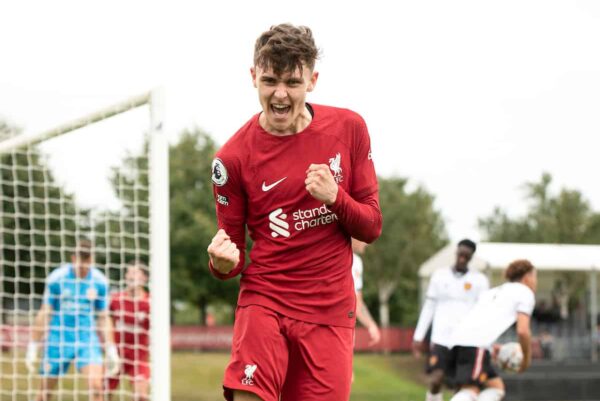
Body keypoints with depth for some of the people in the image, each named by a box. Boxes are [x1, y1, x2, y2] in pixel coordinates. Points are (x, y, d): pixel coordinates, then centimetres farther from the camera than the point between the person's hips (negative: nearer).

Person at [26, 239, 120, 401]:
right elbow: (44, 314, 0)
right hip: (58, 338, -1)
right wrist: (32, 347, -1)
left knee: (96, 385, -17)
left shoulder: (100, 282, -2)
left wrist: (111, 351, 5)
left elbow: (104, 318, 8)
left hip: (88, 339, 1)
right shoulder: (56, 278, -7)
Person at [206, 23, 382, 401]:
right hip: (264, 300, -2)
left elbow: (372, 228, 5)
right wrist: (223, 261, -21)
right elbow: (234, 255, 4)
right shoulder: (234, 157, -5)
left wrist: (335, 197, -15)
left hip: (331, 312, 2)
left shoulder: (349, 128, 1)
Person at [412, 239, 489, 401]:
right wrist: (418, 337, 10)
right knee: (436, 381, -13)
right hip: (441, 339, 1)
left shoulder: (479, 280, 4)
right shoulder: (440, 276, 10)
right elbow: (429, 308, 14)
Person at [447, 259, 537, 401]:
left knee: (497, 386, 13)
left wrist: (492, 347, 26)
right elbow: (522, 330, -2)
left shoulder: (494, 292, 34)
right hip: (478, 344, -8)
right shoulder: (525, 293, 10)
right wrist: (527, 357, 12)